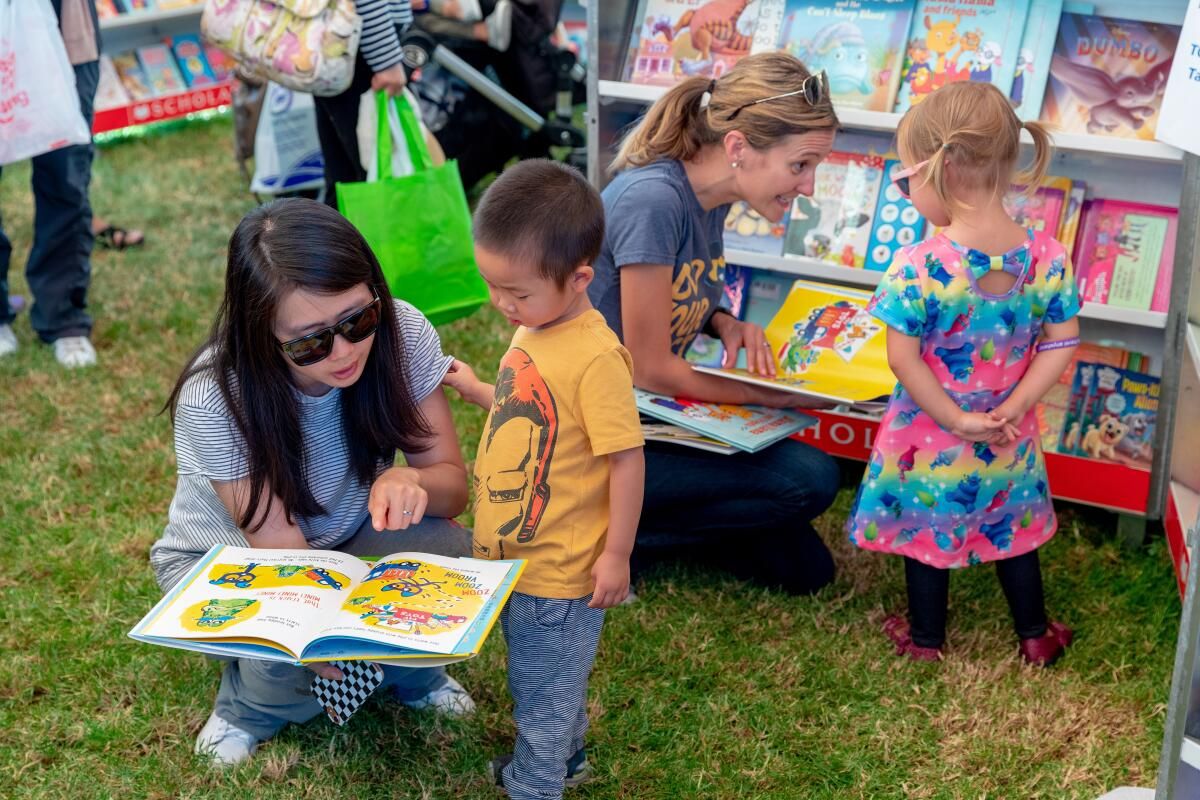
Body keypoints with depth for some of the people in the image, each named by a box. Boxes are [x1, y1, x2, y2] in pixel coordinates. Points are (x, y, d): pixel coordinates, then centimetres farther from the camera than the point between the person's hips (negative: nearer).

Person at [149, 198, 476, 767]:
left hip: (350, 532, 3)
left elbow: (452, 483, -16)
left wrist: (411, 481, -40)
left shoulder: (401, 334, -26)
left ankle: (409, 673, 6)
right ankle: (251, 707, 5)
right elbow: (282, 550, -27)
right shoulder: (214, 399, -33)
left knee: (448, 551, -28)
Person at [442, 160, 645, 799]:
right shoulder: (535, 329, 1)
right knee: (546, 680, 29)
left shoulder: (595, 357, -26)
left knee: (543, 694, 12)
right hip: (510, 554, 9)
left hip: (557, 571, -9)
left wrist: (616, 556, -19)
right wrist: (475, 391, 7)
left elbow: (626, 457, -23)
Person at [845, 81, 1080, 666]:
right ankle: (1035, 635, 39)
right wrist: (1011, 410, -10)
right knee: (1010, 526, 24)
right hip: (1008, 443, 3)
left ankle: (925, 638, 36)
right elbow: (1060, 345, -10)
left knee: (924, 528, 18)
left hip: (929, 438, -3)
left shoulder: (918, 266, -26)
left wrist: (955, 420, -14)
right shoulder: (1048, 257, -14)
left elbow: (903, 359, -22)